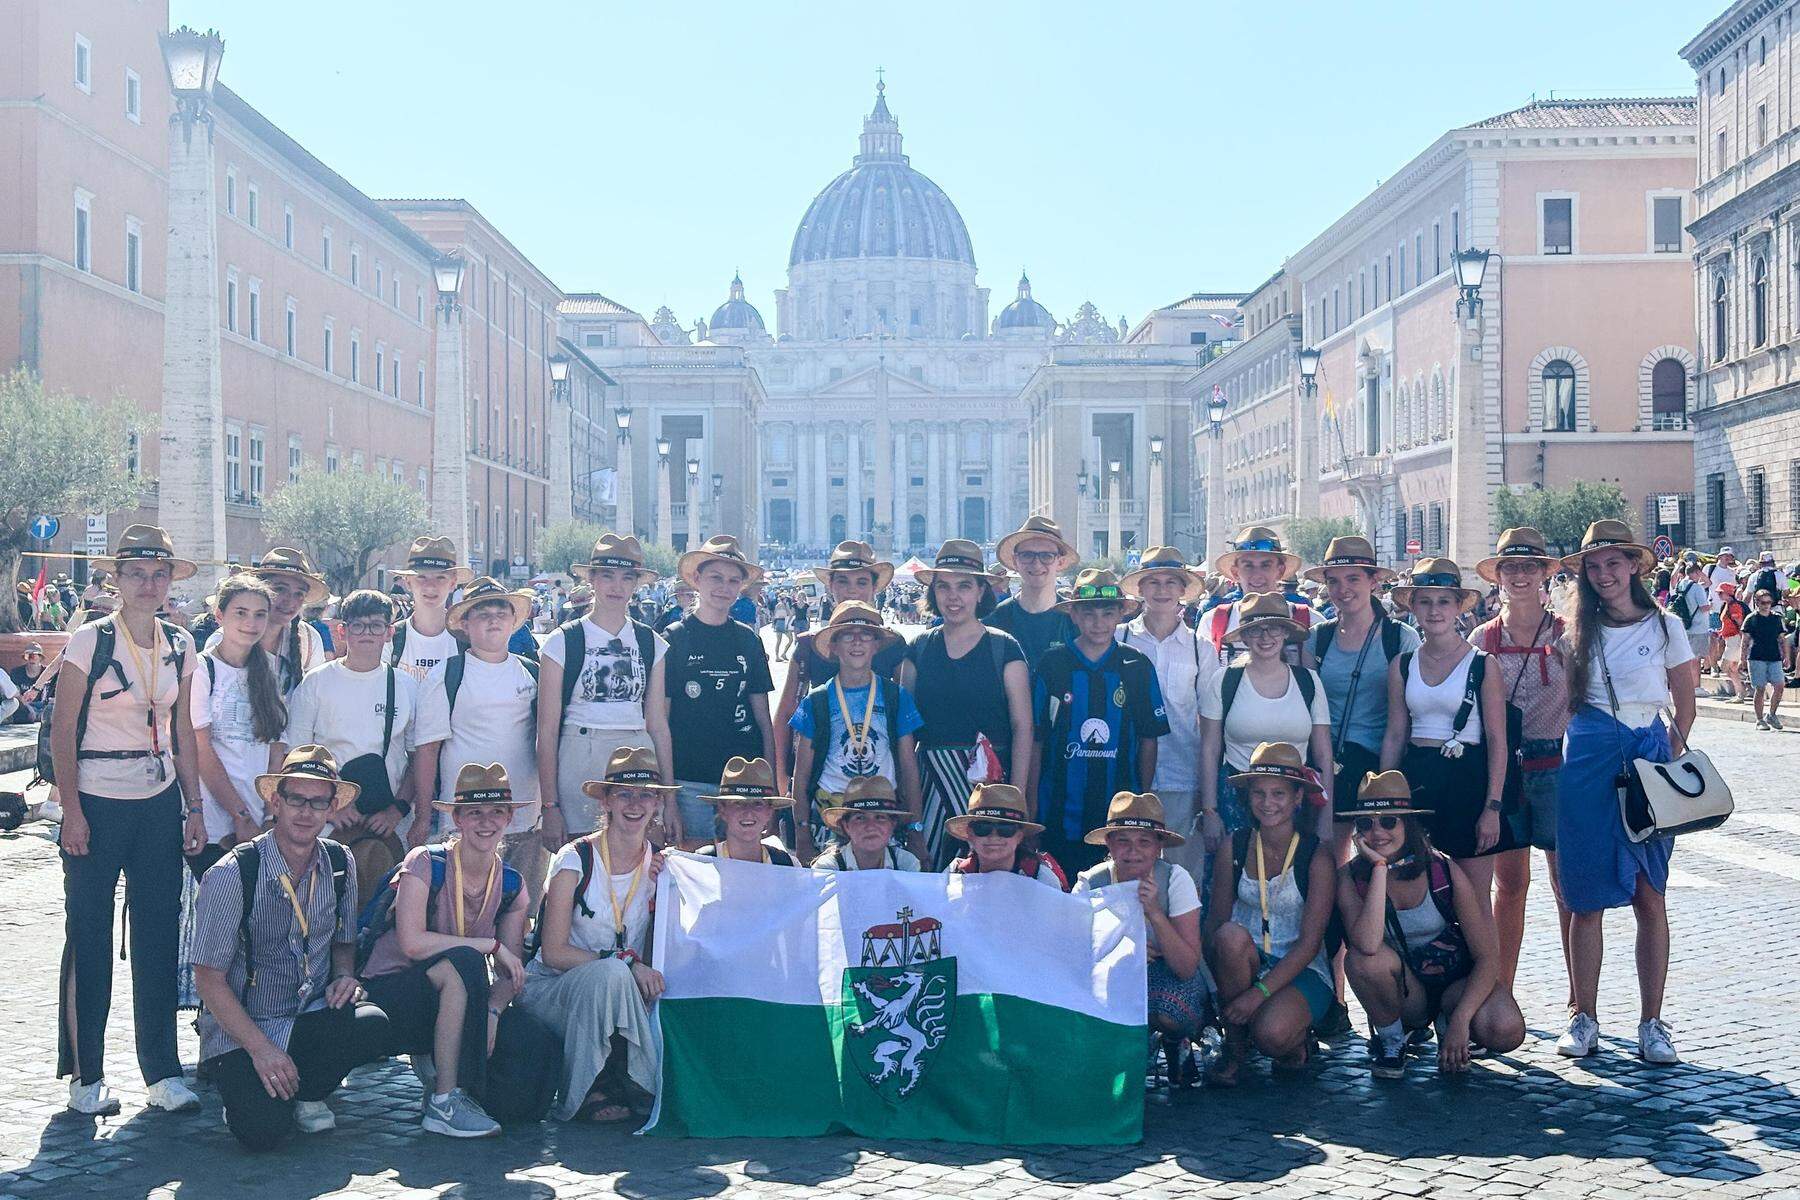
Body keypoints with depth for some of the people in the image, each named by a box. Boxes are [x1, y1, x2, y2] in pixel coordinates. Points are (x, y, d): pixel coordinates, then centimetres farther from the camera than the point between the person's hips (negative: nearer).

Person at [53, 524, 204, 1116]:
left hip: (160, 805, 4)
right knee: (88, 939, 2)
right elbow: (63, 732, -7)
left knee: (160, 937, 5)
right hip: (97, 805, -4)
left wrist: (194, 806, 8)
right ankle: (86, 1077, 13)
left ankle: (162, 1072, 13)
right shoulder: (89, 643, -7)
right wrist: (71, 813, -12)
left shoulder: (179, 646, 7)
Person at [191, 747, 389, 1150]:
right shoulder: (232, 875, -15)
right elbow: (209, 979, -12)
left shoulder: (339, 864, 1)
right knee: (264, 1131, -27)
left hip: (313, 1016, 4)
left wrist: (344, 977, -6)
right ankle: (241, 1085, 10)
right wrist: (261, 1048, -19)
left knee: (373, 1025, -28)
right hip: (239, 1031, -4)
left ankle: (307, 1094, 2)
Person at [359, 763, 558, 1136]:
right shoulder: (426, 863, -12)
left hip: (451, 999, 5)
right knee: (463, 963, -37)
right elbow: (412, 943, -25)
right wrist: (491, 945, -21)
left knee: (540, 1046, -20)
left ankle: (438, 1067, 9)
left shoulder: (511, 885, 3)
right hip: (390, 992, -5)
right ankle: (444, 1104, -28)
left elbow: (511, 974, -2)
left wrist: (492, 1011, -24)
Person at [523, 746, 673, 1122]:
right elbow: (553, 952, -15)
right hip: (550, 989, -4)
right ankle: (581, 1095, -20)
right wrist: (626, 963, -25)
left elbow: (656, 956, 6)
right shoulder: (576, 859, -10)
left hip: (613, 994, 4)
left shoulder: (659, 865, 4)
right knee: (609, 973, -36)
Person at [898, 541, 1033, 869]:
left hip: (989, 778, -2)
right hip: (931, 779, 2)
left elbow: (1022, 725, -3)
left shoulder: (1004, 648, 0)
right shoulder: (918, 649, 8)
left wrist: (1016, 796, -10)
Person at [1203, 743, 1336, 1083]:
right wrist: (1215, 978, -19)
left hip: (1302, 970, -3)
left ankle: (1296, 1041, 7)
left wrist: (1259, 992, -23)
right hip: (1247, 963, 3)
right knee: (1231, 935, -32)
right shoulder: (1233, 848, -2)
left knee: (1271, 1033, -33)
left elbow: (1309, 943, -13)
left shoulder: (1316, 855, -10)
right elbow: (1215, 922, -1)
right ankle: (1235, 1045, -11)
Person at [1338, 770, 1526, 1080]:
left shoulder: (1446, 873, -15)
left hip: (1456, 983, 0)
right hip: (1402, 990, 0)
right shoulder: (1352, 879, -14)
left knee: (1505, 1032, -31)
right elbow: (1368, 945, -35)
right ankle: (1390, 1040, -5)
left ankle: (1446, 1022, 4)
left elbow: (1487, 958, -13)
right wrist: (1380, 867, -32)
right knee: (1360, 959, -33)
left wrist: (1460, 1020, -25)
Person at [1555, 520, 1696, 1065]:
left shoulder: (1665, 627, 4)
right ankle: (1585, 1018, 9)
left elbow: (1685, 702, 8)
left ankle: (1652, 1023, 6)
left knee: (1650, 897, -1)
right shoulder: (1578, 632, 10)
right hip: (1588, 759, 1)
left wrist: (1675, 746, -4)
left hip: (1648, 756, -1)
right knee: (1586, 898, 2)